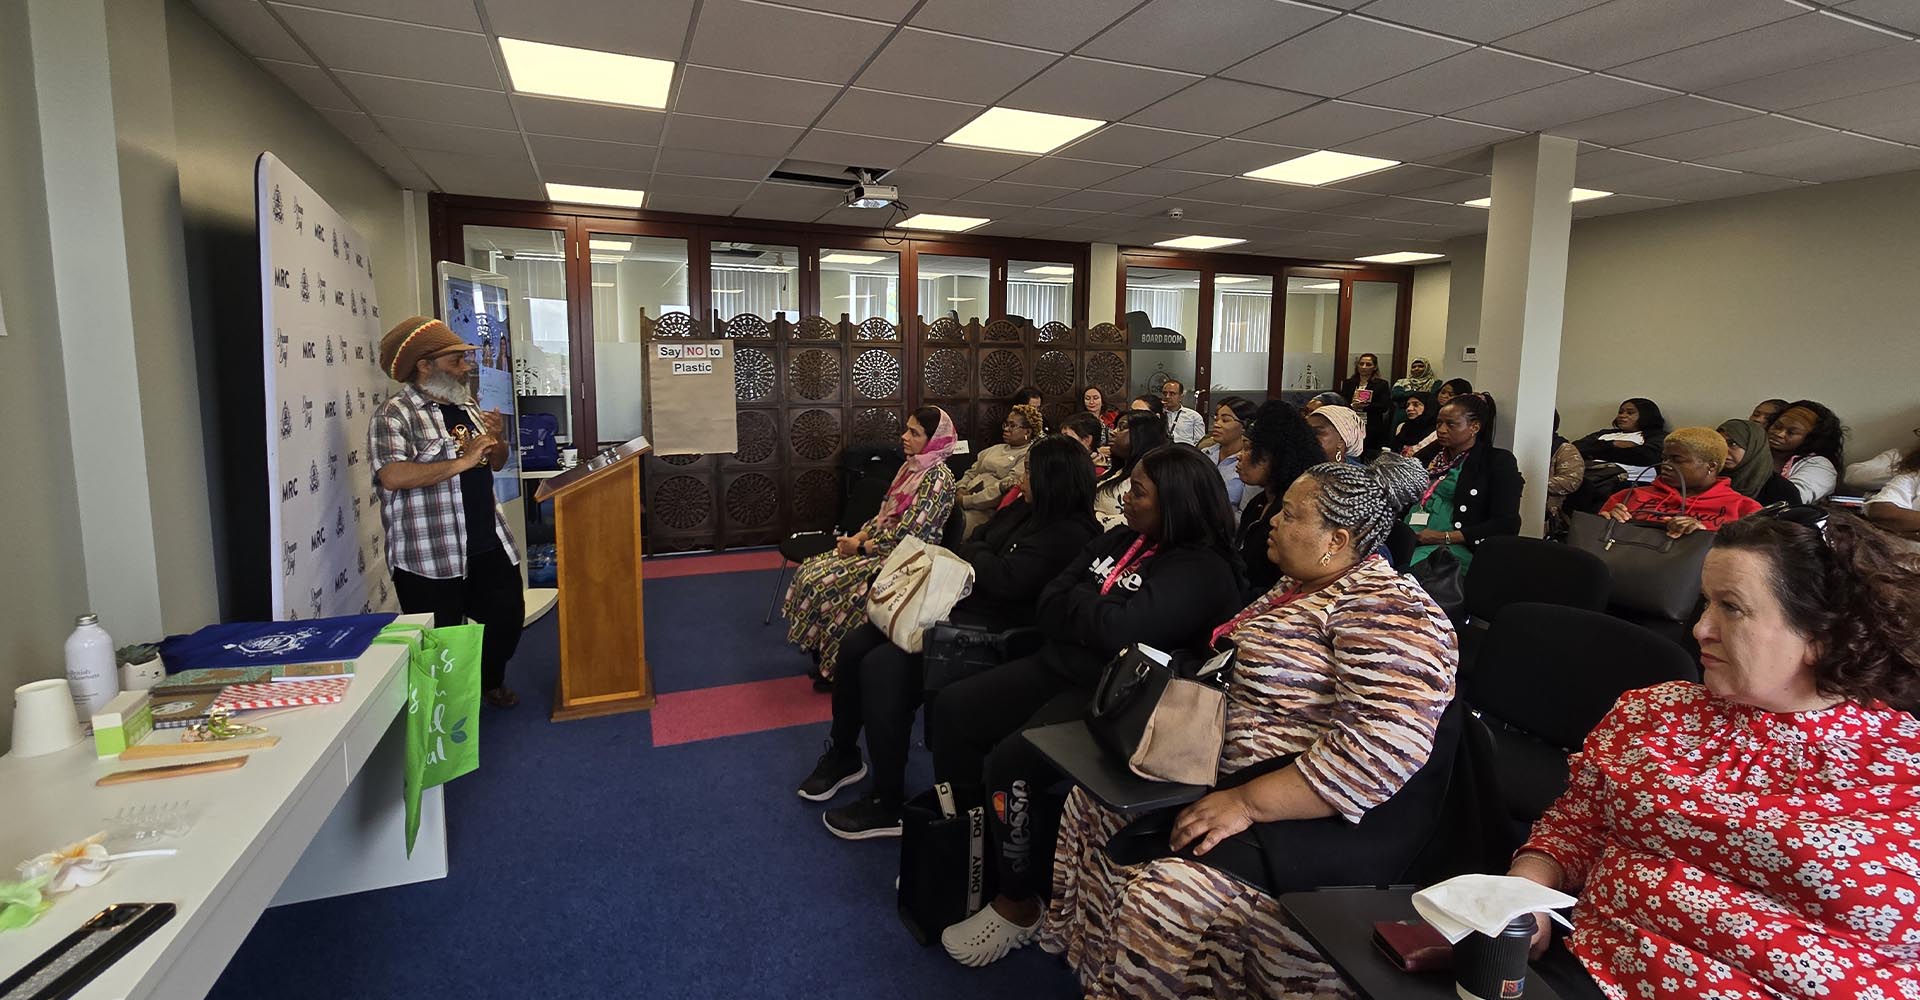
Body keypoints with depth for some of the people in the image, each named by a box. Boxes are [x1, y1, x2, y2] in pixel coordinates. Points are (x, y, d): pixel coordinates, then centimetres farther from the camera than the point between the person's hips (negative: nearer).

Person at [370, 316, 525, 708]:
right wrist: (461, 462, -24)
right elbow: (392, 476, -25)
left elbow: (497, 463, 22)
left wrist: (496, 437, 0)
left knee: (508, 616, 16)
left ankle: (490, 681, 40)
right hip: (430, 558, -7)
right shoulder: (393, 415, -10)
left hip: (489, 546, 8)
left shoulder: (465, 407, 15)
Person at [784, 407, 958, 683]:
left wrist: (861, 547, -14)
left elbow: (908, 533, -23)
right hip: (884, 545, 9)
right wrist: (857, 537, -1)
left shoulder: (938, 476, -19)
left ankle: (836, 667, 2)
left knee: (824, 583, -17)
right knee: (810, 571, -2)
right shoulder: (911, 466, 10)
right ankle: (823, 655, 10)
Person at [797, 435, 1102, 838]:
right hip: (957, 603, 10)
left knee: (883, 667, -23)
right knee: (855, 646, 1)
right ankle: (843, 755, 22)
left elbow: (1005, 580, -23)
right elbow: (974, 541, 17)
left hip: (990, 629, -10)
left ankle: (888, 804, -6)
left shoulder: (1068, 534, -16)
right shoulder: (1024, 508, 12)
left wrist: (971, 552, -4)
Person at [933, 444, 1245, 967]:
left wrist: (1076, 600, -8)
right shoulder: (1120, 540, 11)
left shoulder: (1202, 571, -15)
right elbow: (1049, 605, 7)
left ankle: (1019, 905, -1)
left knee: (1010, 763, -25)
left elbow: (1118, 629, -27)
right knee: (954, 708, 1)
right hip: (1057, 669, 9)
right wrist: (1092, 616, -13)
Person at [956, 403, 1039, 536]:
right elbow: (971, 472, 23)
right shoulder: (996, 448, 24)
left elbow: (1007, 486, -13)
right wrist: (960, 488, 0)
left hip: (988, 509, -7)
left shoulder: (1029, 455, -1)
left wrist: (966, 501, -16)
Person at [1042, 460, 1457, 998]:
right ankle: (1082, 954, 20)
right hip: (1229, 772, 10)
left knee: (1164, 894, -29)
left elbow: (1383, 746, -29)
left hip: (1325, 818, -10)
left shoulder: (1382, 610, -18)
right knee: (1092, 803, 8)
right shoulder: (1299, 585, 12)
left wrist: (1246, 803, -28)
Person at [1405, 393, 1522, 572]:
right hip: (1407, 540, 5)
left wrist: (1444, 537, -12)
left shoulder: (1498, 461, 5)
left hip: (1451, 549, -5)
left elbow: (1506, 525, -5)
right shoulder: (1430, 453, 20)